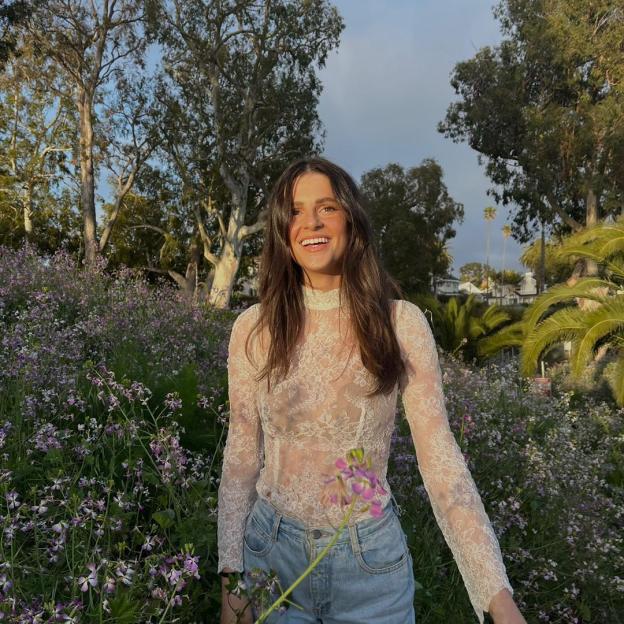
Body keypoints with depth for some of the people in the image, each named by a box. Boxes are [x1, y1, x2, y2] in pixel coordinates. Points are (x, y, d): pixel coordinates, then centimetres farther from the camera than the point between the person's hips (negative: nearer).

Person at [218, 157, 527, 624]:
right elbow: (241, 454, -1)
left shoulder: (402, 322, -11)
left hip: (370, 558, -1)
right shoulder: (253, 327, -7)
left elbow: (441, 458, -12)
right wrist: (231, 574, -2)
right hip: (270, 549, 1)